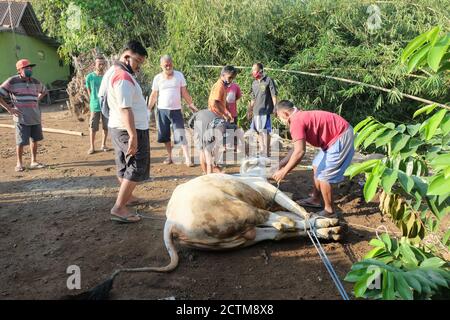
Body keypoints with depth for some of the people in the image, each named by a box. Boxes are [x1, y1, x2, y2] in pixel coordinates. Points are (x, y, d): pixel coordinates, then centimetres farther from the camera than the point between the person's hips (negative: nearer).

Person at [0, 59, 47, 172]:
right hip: (22, 118, -5)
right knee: (21, 142, 2)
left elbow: (44, 91, 29)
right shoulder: (12, 81, -7)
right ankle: (19, 164, 16)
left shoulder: (35, 82, 8)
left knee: (35, 140, 10)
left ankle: (34, 162, 21)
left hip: (35, 117, 5)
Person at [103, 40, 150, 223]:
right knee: (136, 169, -5)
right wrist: (133, 136, -30)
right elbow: (125, 109, -28)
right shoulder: (123, 77, -20)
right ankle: (119, 209, -4)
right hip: (131, 129, -10)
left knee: (125, 166, 20)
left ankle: (127, 197, 35)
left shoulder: (112, 72, 14)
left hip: (117, 127, 10)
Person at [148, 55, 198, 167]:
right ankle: (169, 157, 21)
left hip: (176, 110, -1)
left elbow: (184, 92, 5)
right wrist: (148, 109, 0)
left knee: (181, 135, -8)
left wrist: (191, 105, 0)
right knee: (165, 135, 8)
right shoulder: (157, 78, 1)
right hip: (162, 110, 2)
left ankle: (187, 158, -8)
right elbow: (154, 95, 6)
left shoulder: (179, 75, 0)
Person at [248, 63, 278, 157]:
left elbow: (274, 95, -6)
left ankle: (267, 152, 2)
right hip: (256, 111, 7)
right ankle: (261, 150, 24)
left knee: (265, 131, -6)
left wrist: (275, 108, -13)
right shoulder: (254, 83, 15)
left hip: (265, 110, -7)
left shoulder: (268, 81, -4)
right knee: (258, 131, 12)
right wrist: (250, 110, 20)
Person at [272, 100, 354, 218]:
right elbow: (297, 147, 20)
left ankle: (329, 210, 8)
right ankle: (315, 200, 32)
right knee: (317, 166, 20)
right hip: (338, 135, 11)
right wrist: (282, 163, 20)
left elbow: (300, 151, -24)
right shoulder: (302, 117, 13)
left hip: (342, 137, -11)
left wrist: (284, 171, -16)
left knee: (323, 175, -6)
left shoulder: (296, 121, -18)